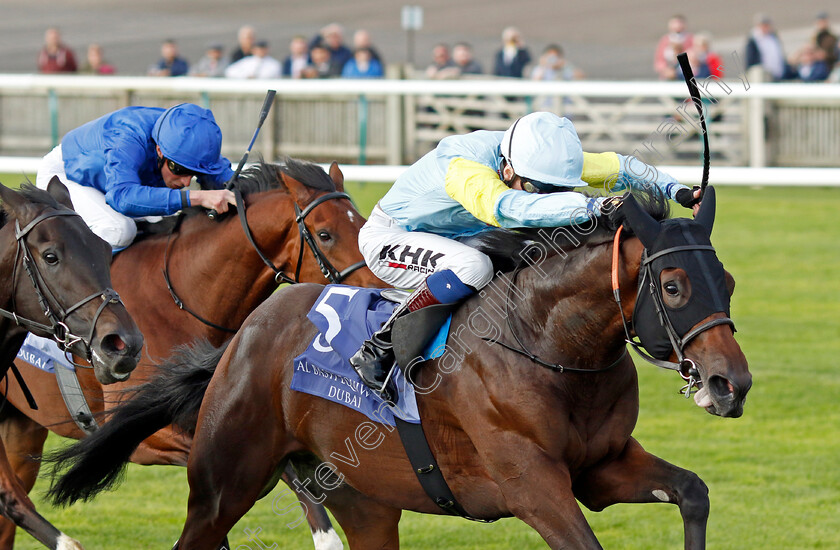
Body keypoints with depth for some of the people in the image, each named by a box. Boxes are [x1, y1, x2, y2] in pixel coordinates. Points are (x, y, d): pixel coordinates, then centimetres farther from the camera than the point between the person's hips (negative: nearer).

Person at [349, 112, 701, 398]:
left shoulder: (545, 160, -16)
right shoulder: (464, 166, -39)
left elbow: (616, 166, -4)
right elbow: (507, 208, -58)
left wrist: (675, 190, -19)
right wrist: (595, 206, -67)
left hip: (456, 239, 8)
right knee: (473, 267, -36)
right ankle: (378, 349, -25)